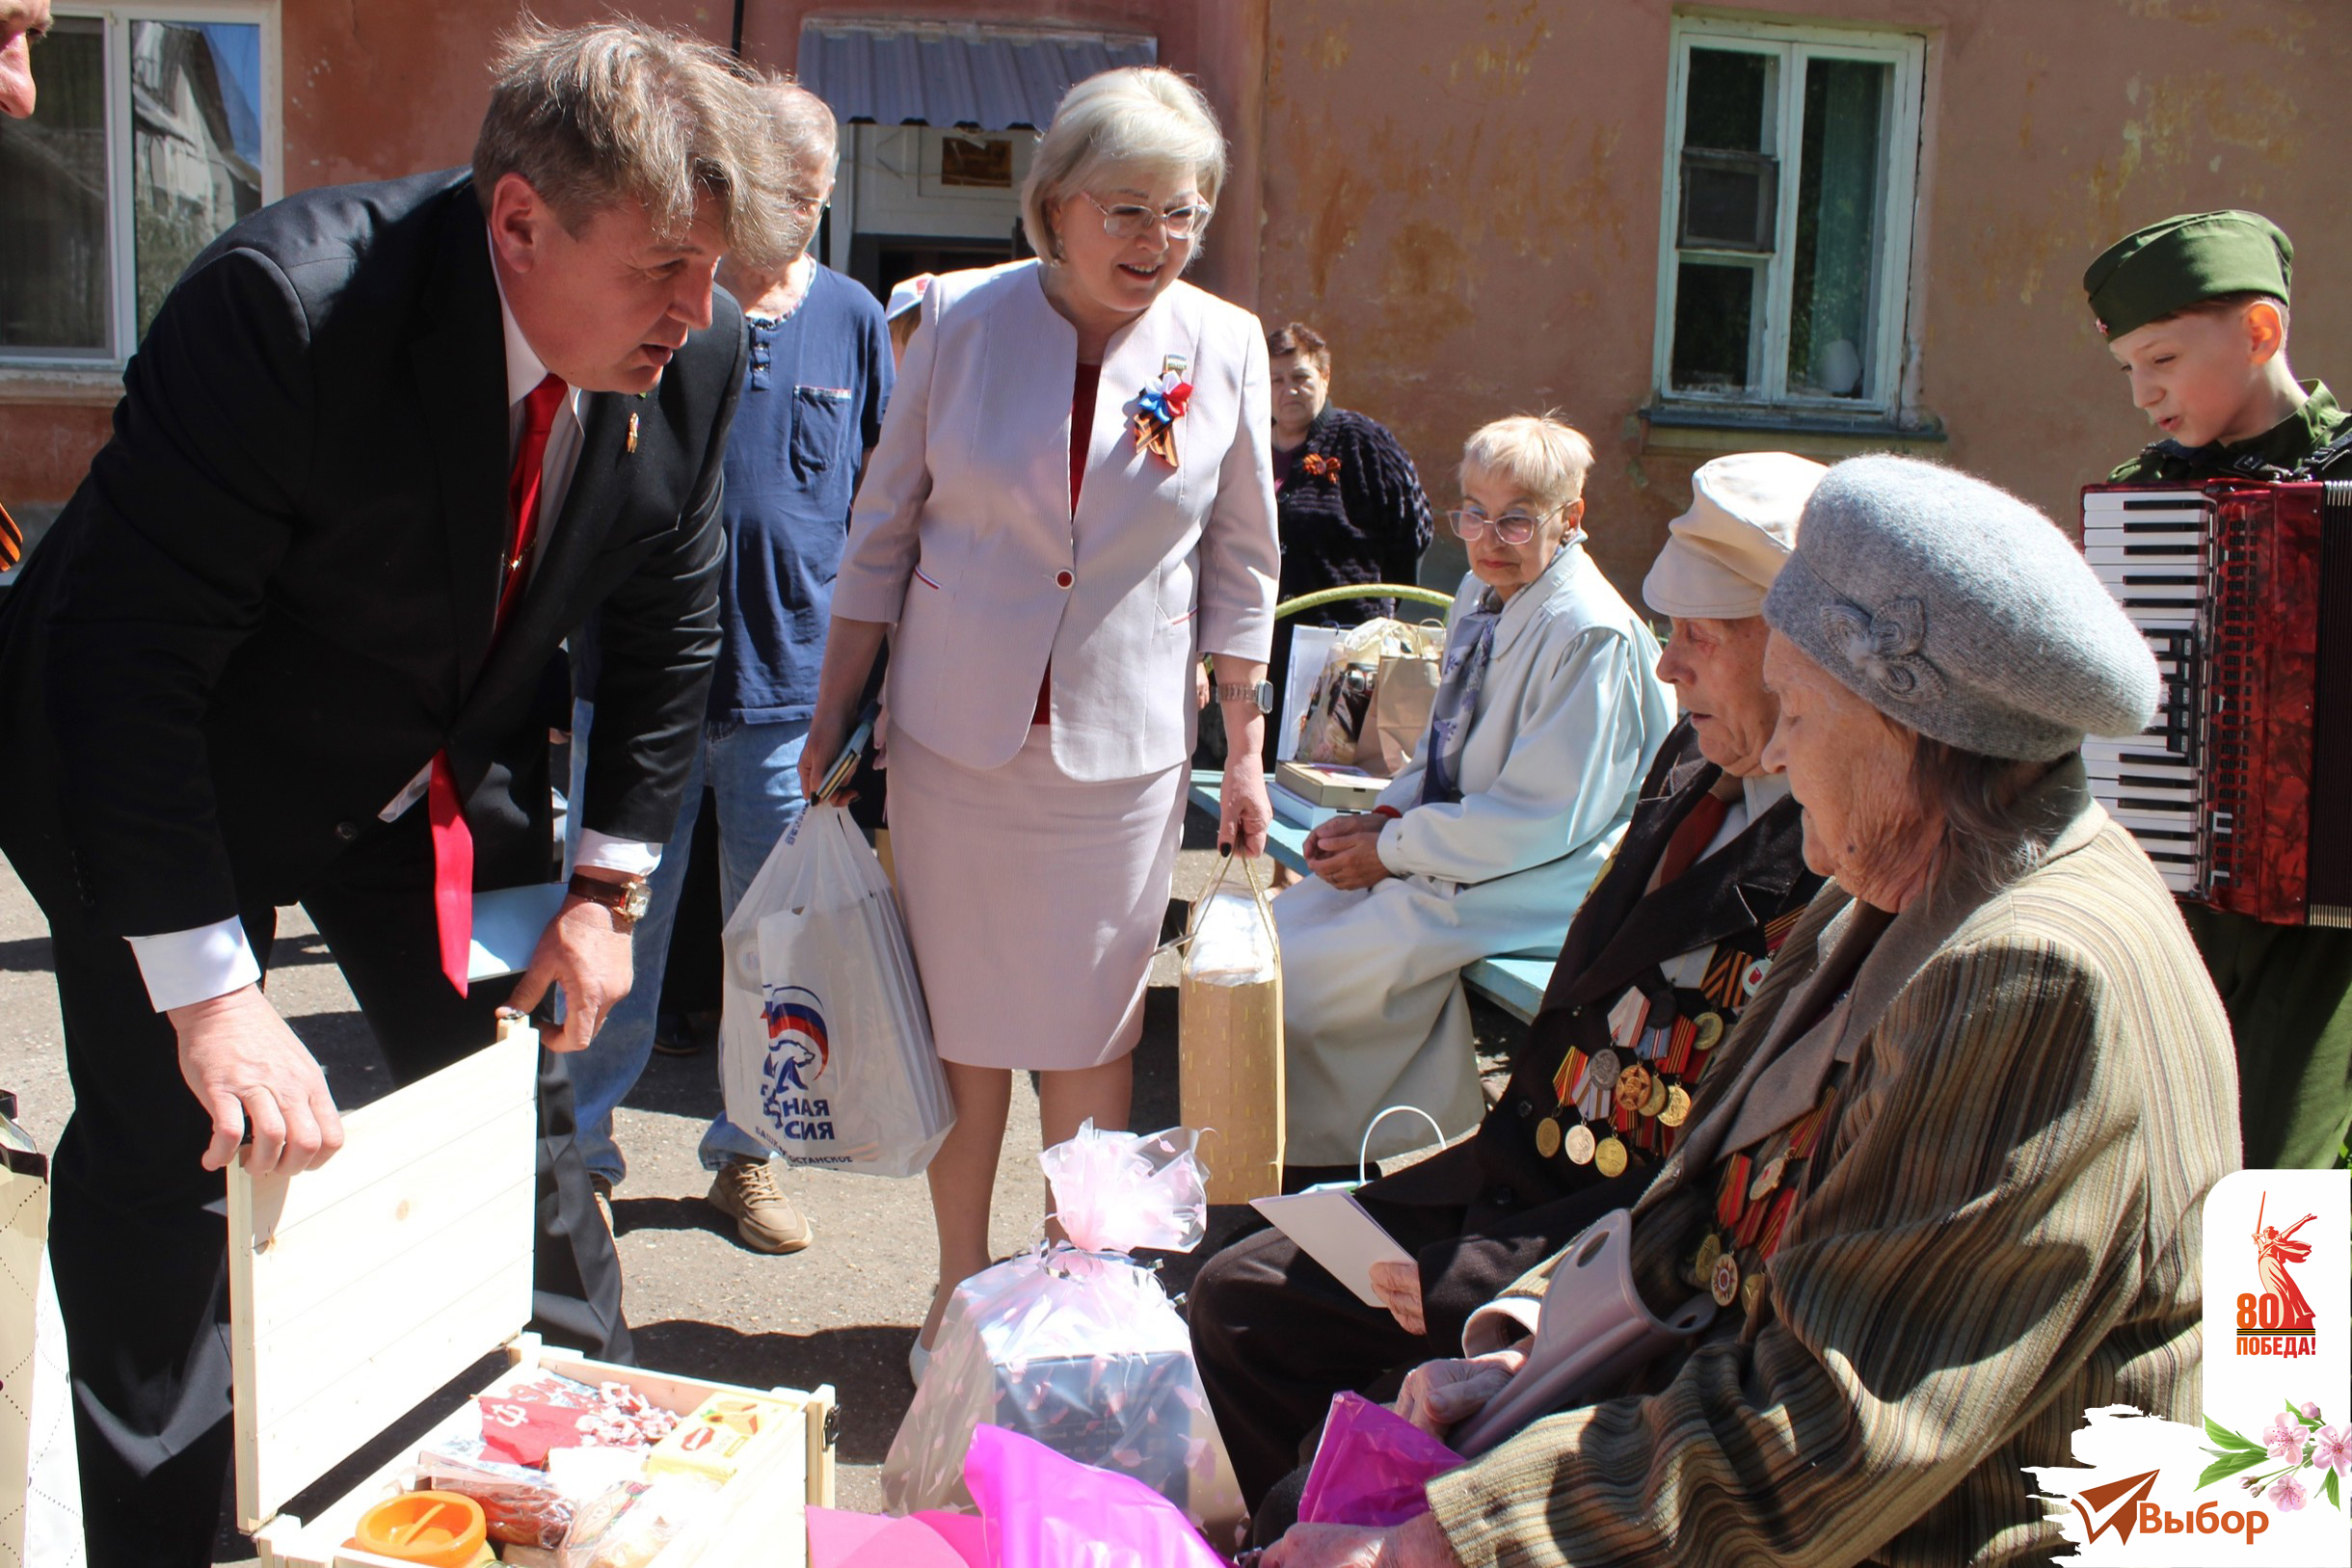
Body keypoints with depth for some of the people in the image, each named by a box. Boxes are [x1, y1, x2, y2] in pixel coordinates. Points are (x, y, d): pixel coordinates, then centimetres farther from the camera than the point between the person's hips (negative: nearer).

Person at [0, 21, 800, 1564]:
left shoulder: (699, 355, -17)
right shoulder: (284, 305, -33)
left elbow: (670, 624, -1)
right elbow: (130, 649, -32)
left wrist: (609, 886, -2)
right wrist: (209, 990, -35)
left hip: (443, 779, 5)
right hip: (172, 781, -4)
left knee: (519, 1102, 10)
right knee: (165, 1157, -1)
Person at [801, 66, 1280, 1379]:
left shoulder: (1224, 346, -3)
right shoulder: (961, 320, -4)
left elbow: (1241, 566, 6)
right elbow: (886, 529, 3)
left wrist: (1246, 752, 6)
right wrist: (832, 721, 3)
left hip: (1123, 753, 0)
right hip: (958, 736, 0)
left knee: (1092, 1035, 8)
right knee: (964, 1025, 9)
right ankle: (960, 1291, 28)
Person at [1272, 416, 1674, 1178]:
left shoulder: (1590, 634, -21)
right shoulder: (1481, 594, 5)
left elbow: (1541, 819, -22)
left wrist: (1393, 851, -17)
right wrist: (1384, 815, -2)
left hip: (1531, 885, -9)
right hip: (1448, 843, 9)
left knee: (1300, 975, -15)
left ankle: (1321, 1156, 10)